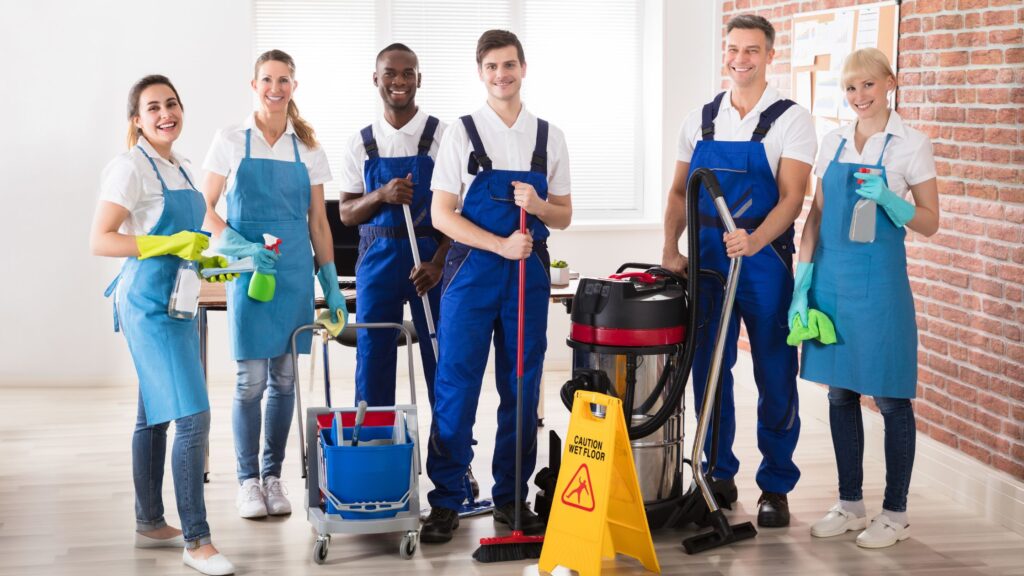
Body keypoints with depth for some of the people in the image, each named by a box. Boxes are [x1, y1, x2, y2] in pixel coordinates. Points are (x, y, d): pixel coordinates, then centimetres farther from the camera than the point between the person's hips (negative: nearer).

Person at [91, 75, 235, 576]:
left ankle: (150, 524, 25)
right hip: (149, 303, -9)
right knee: (193, 417, -13)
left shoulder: (182, 169, 14)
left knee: (156, 417, 16)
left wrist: (209, 260, 6)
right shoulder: (130, 168, -11)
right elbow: (100, 240, -16)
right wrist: (169, 244, -22)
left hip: (178, 303, 9)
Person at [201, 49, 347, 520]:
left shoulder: (307, 148, 7)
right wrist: (240, 248, -16)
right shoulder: (232, 141, 0)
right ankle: (248, 479, 9)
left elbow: (318, 222, 10)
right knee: (251, 379, -3)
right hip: (248, 270, -3)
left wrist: (331, 283, 5)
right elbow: (205, 210, -1)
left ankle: (273, 475, 17)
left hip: (295, 271, 3)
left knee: (285, 378, 6)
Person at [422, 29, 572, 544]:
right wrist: (501, 245, -16)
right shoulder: (461, 134, 1)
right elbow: (442, 215, -4)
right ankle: (446, 501, 7)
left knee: (522, 391, 7)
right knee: (456, 389, -1)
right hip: (471, 271, -2)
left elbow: (564, 216, 12)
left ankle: (511, 497, 18)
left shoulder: (549, 137, 8)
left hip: (529, 275, 3)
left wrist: (539, 206, -11)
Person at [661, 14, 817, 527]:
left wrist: (754, 241, -29)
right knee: (708, 370, 9)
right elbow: (679, 191, 14)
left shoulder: (790, 120, -4)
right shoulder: (700, 119, 9)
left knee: (775, 377, 2)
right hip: (708, 259, 4)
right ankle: (719, 475, 23)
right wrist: (670, 249, 1)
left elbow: (791, 197, -13)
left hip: (764, 259, -4)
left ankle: (775, 486, 14)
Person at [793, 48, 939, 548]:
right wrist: (803, 279, 5)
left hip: (878, 280, -5)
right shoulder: (833, 142, 9)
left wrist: (887, 198, -22)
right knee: (840, 393, 11)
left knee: (889, 397, 2)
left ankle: (895, 513, 13)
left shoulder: (911, 145, -5)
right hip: (831, 277, 5)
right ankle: (850, 504, 22)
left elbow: (929, 224, -4)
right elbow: (816, 215, 12)